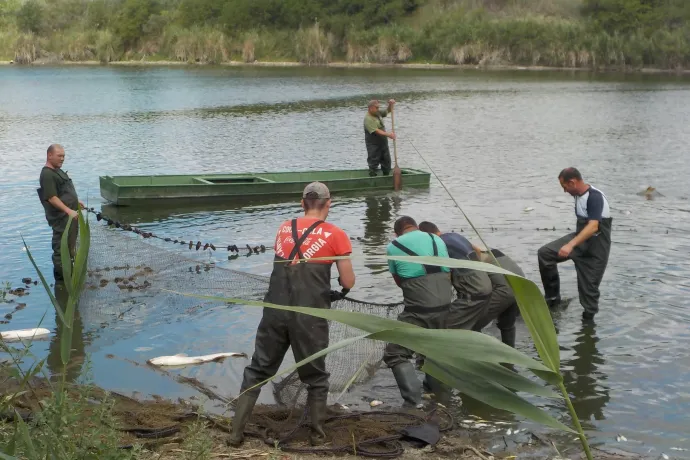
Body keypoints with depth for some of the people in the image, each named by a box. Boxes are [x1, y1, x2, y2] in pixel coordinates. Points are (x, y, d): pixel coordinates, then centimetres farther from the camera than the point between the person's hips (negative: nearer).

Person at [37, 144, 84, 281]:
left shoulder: (57, 170, 13)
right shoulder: (47, 174, -19)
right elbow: (52, 197, -27)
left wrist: (76, 201, 29)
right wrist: (69, 211, -31)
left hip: (70, 214, 11)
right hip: (61, 217, -11)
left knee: (70, 243, 20)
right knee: (61, 245, -4)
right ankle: (60, 274, 3)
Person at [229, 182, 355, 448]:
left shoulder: (284, 229, 13)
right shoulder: (335, 235, 1)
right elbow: (348, 283, 1)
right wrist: (339, 292, 25)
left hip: (275, 311, 3)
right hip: (309, 316, -3)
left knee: (258, 371, 14)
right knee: (315, 376, 14)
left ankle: (236, 433, 15)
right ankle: (318, 435, 20)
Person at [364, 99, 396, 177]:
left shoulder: (378, 113, 5)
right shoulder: (368, 119, -21)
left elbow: (388, 111, 16)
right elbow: (376, 131, -29)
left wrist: (391, 104, -6)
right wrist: (388, 135, -35)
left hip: (383, 143, 9)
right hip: (373, 145, -9)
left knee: (387, 161, 15)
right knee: (373, 163, 0)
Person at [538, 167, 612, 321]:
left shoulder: (595, 197, -22)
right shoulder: (578, 195, 5)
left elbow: (593, 227, -34)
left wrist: (571, 244, -45)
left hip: (596, 245, -8)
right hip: (581, 240, 8)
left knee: (588, 285, -3)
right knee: (545, 253, -9)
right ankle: (552, 297, -1)